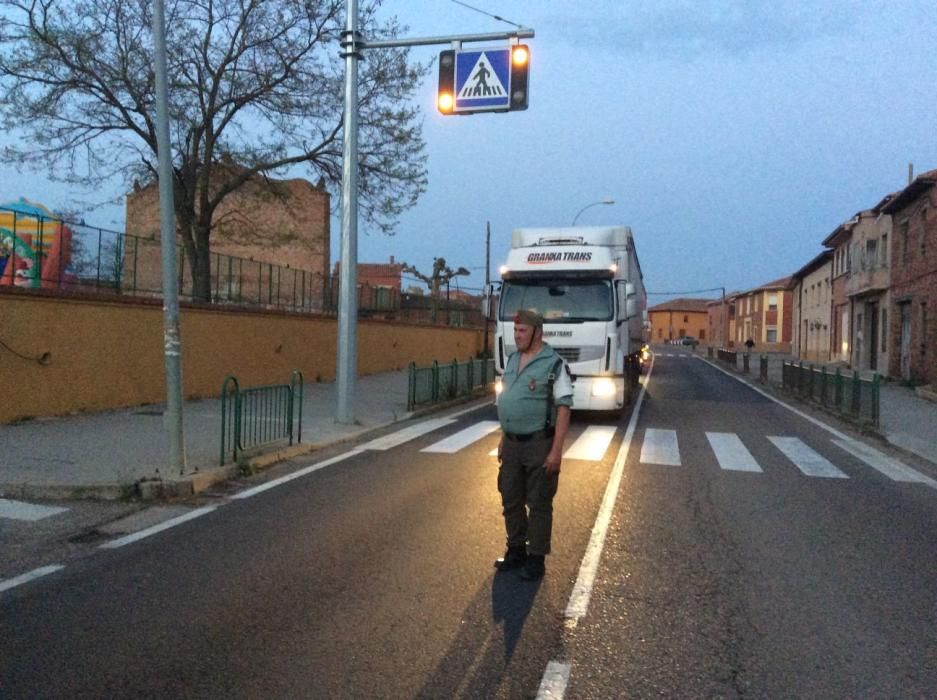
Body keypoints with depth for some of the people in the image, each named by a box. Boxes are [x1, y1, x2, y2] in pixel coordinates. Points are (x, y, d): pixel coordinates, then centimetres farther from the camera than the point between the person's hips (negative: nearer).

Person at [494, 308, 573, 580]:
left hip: (539, 445, -7)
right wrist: (503, 438, 16)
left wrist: (556, 450, -19)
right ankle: (516, 550, 30)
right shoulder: (512, 360, 9)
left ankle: (536, 558, 16)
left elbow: (563, 408, -15)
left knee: (538, 504, 4)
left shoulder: (554, 364, -13)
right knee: (511, 500, 14)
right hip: (512, 444, 7)